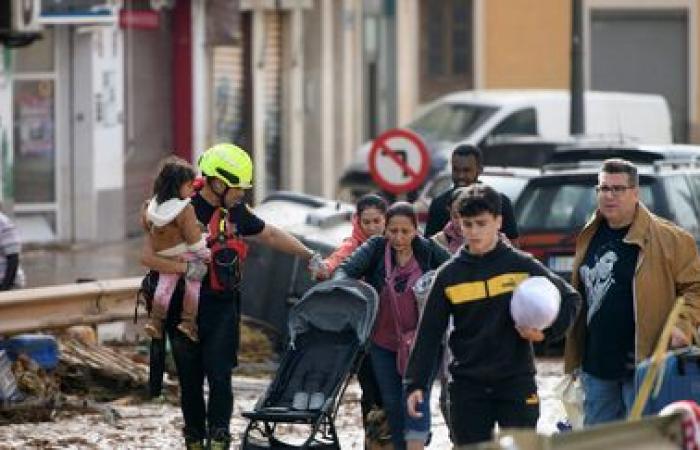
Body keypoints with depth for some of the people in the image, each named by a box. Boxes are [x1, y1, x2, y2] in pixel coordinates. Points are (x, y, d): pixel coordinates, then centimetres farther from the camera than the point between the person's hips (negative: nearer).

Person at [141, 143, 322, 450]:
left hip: (222, 308, 3)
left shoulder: (234, 211, 6)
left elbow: (270, 235, 22)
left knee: (219, 376, -9)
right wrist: (185, 268, -26)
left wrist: (309, 255, 20)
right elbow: (148, 255, -14)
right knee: (190, 380, 6)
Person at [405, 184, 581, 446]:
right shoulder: (449, 275, 2)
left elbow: (570, 299, 5)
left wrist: (546, 331, -12)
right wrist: (415, 384, -3)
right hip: (467, 383, 2)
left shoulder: (522, 266, -2)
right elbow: (428, 334, 4)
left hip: (516, 380, -2)